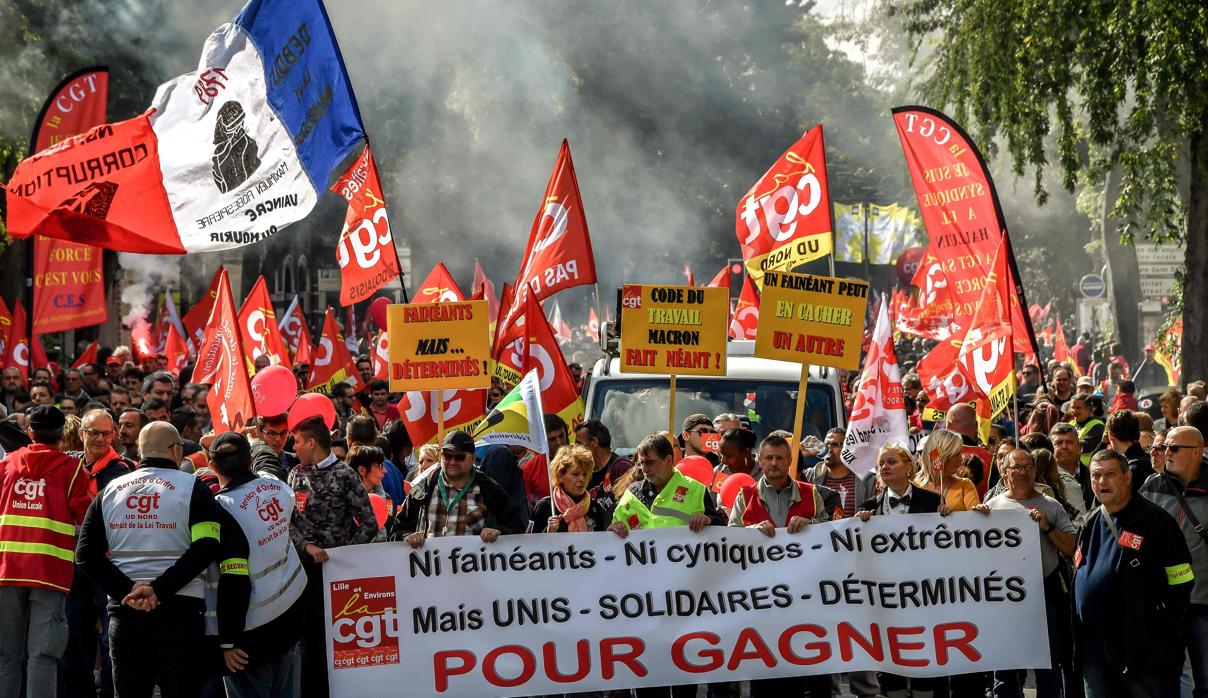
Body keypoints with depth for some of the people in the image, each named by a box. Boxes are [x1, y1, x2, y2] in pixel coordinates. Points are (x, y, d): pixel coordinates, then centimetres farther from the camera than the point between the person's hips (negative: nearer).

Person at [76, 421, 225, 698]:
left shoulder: (111, 490, 9)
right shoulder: (193, 488, -3)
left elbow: (86, 553, 0)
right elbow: (206, 548, -17)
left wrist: (127, 589, -9)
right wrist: (160, 589, -18)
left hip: (124, 612, 4)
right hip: (179, 609, -3)